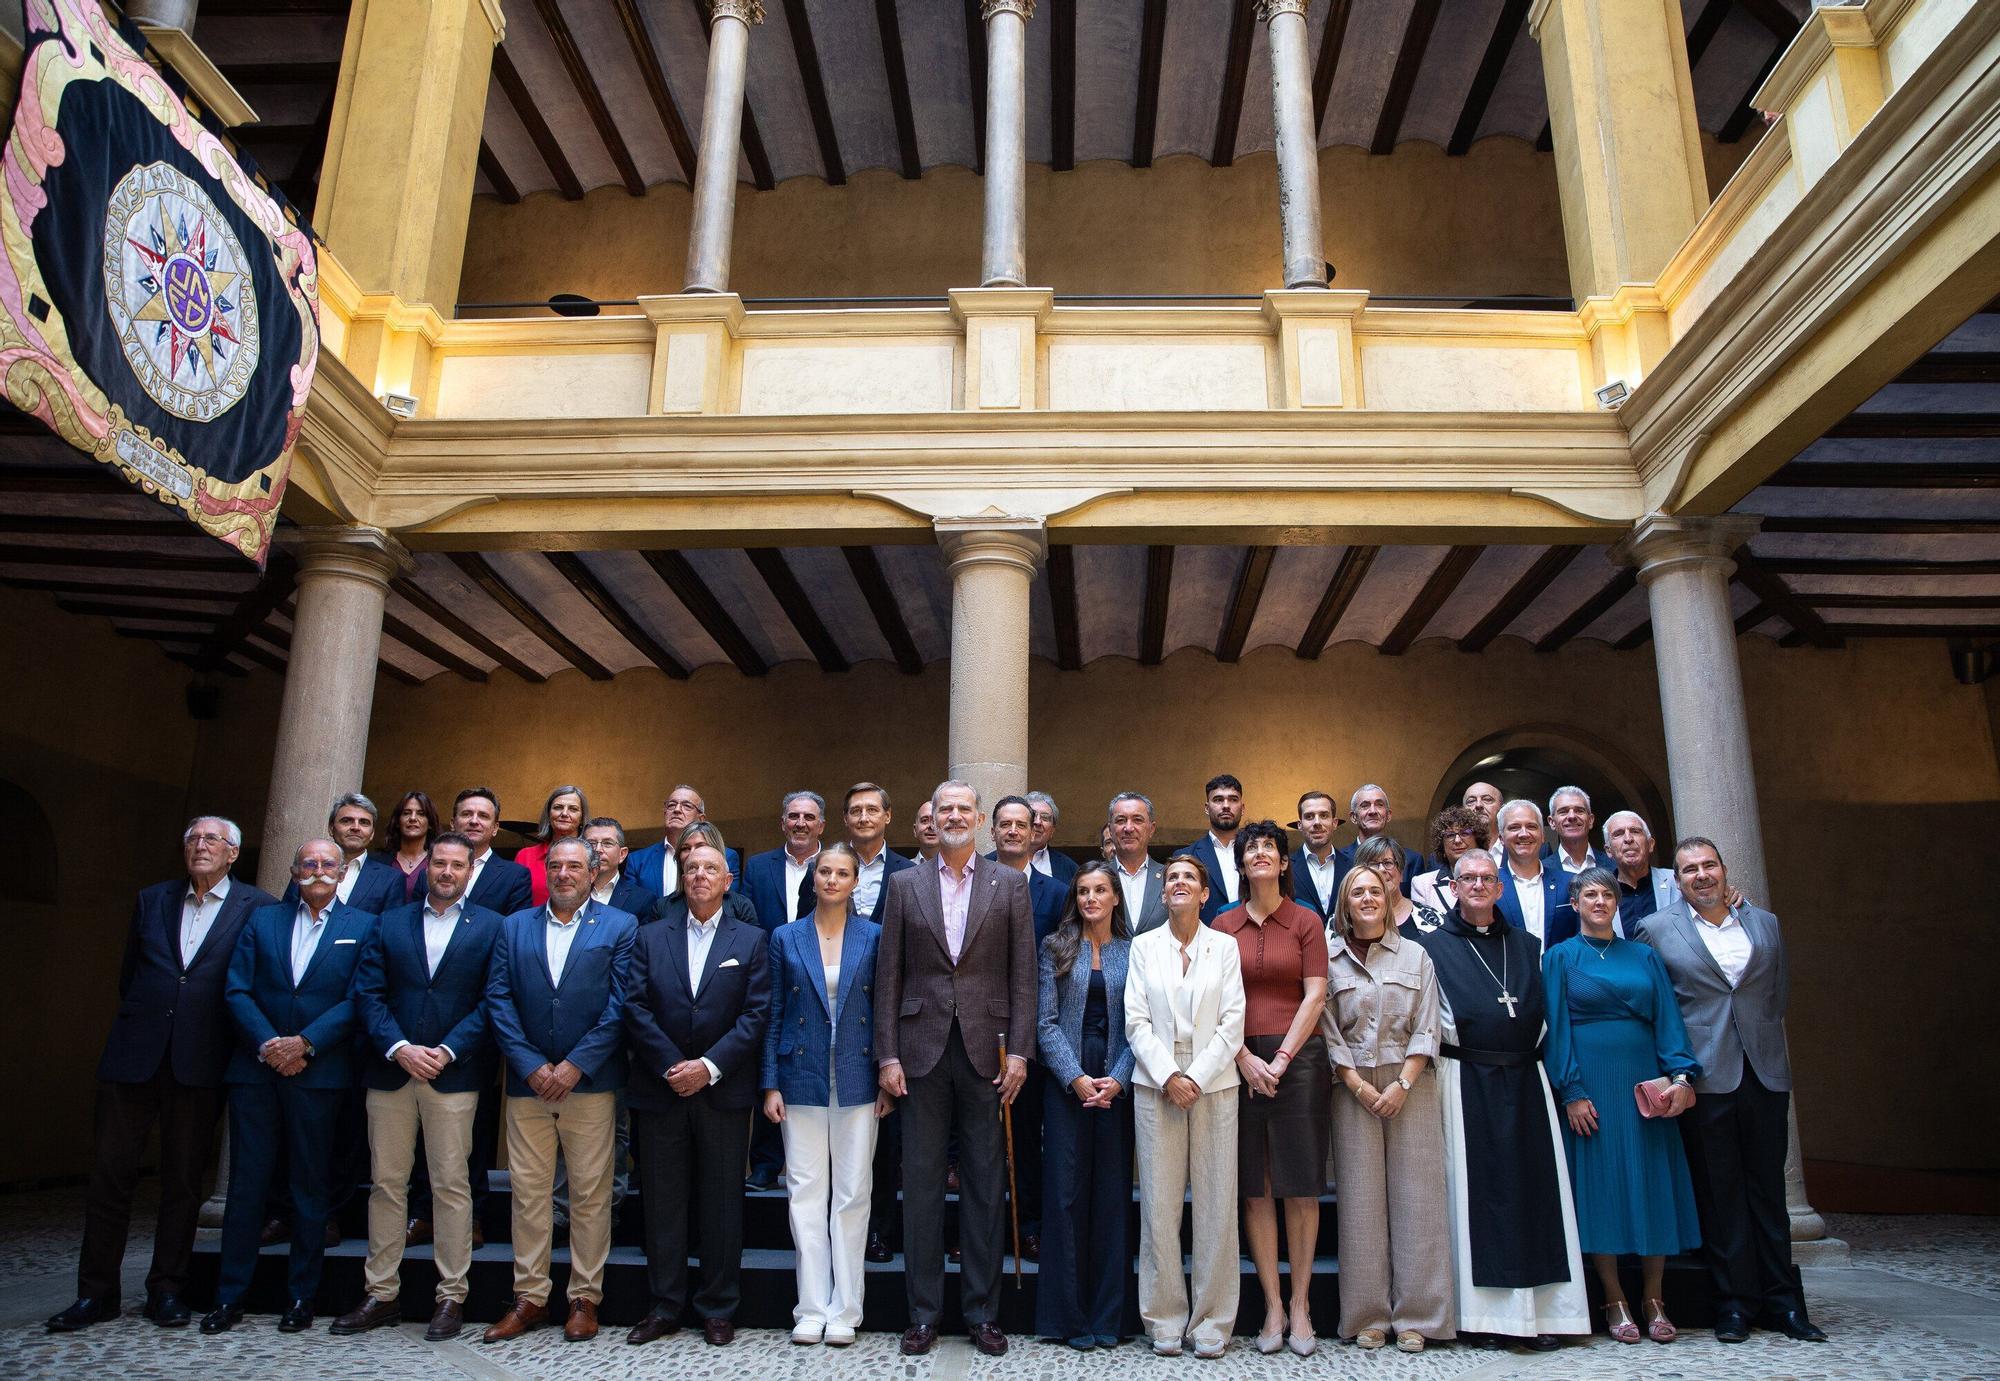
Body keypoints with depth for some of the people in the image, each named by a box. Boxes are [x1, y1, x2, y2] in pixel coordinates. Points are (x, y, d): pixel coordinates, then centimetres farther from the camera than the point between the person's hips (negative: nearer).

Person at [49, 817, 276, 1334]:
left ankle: (166, 1290, 17)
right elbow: (129, 973, 18)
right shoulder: (152, 900, 12)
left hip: (200, 1062, -3)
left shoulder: (257, 908, 0)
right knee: (110, 1172, 5)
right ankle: (96, 1292, 17)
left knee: (184, 1180, 6)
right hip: (134, 1057, 3)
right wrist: (138, 1022, 12)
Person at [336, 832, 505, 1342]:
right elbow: (367, 992, 4)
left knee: (451, 1185, 1)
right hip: (390, 1070, 3)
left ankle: (451, 1296, 9)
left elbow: (491, 1002, -3)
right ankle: (381, 1294, 19)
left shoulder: (489, 927, 3)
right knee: (386, 1182, 8)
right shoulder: (390, 922, 11)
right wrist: (399, 1048, -10)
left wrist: (446, 1051, -13)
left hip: (453, 1072, -3)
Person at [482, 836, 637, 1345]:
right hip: (527, 1082, 3)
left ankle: (585, 1298, 14)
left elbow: (620, 1005, -5)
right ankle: (529, 1298, 19)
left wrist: (575, 1065, -12)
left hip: (590, 1082, -2)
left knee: (590, 1195, 3)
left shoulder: (619, 927, 2)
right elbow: (498, 999, 2)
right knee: (528, 1193, 8)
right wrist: (532, 1066, -8)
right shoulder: (514, 926, 10)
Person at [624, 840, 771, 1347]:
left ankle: (719, 1309, 16)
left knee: (722, 1202, 5)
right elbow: (635, 1008, 0)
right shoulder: (652, 938, 8)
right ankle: (664, 1306, 20)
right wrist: (671, 1066, -11)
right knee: (662, 1201, 8)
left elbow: (757, 1014, -3)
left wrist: (710, 1066, -13)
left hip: (723, 1091, -1)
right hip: (660, 1091, 1)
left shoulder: (751, 940, 4)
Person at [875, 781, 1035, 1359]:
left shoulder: (1010, 884, 5)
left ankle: (983, 1311, 18)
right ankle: (923, 1312, 18)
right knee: (921, 1182, 6)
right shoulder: (905, 884, 7)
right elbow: (889, 975, 5)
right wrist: (888, 1054, -1)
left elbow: (1023, 974, 2)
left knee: (985, 1184, 6)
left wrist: (1018, 1051, -5)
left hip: (985, 1049, -1)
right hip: (922, 1049, 1)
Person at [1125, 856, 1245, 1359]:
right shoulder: (1144, 946, 7)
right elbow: (1136, 1022, 2)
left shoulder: (1224, 946, 6)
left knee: (1216, 1204, 1)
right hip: (1155, 1084, 0)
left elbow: (1232, 1023, 1)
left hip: (1214, 1084, 0)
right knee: (1159, 1203, 1)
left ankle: (1212, 1322, 12)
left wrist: (1196, 1078, -8)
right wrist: (1168, 1077, -9)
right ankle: (1164, 1319, 12)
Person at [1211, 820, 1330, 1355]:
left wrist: (1281, 1060, -11)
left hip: (1298, 1059, -1)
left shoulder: (1306, 922, 4)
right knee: (1255, 1187, 3)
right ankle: (1272, 1306, 11)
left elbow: (1315, 997, -3)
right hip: (1239, 1062, 1)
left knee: (1301, 1186, 2)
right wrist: (1245, 1059, -8)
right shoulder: (1223, 925, 8)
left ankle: (1300, 1305, 12)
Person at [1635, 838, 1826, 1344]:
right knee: (1719, 1192, 3)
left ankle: (1781, 1301, 18)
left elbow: (1780, 993, 16)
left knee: (1768, 1188, 9)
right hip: (1704, 1073, -3)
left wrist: (1767, 1042, 8)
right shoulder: (1656, 928, 2)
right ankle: (1735, 1302, 12)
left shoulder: (1765, 923, 12)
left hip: (1765, 1072, 3)